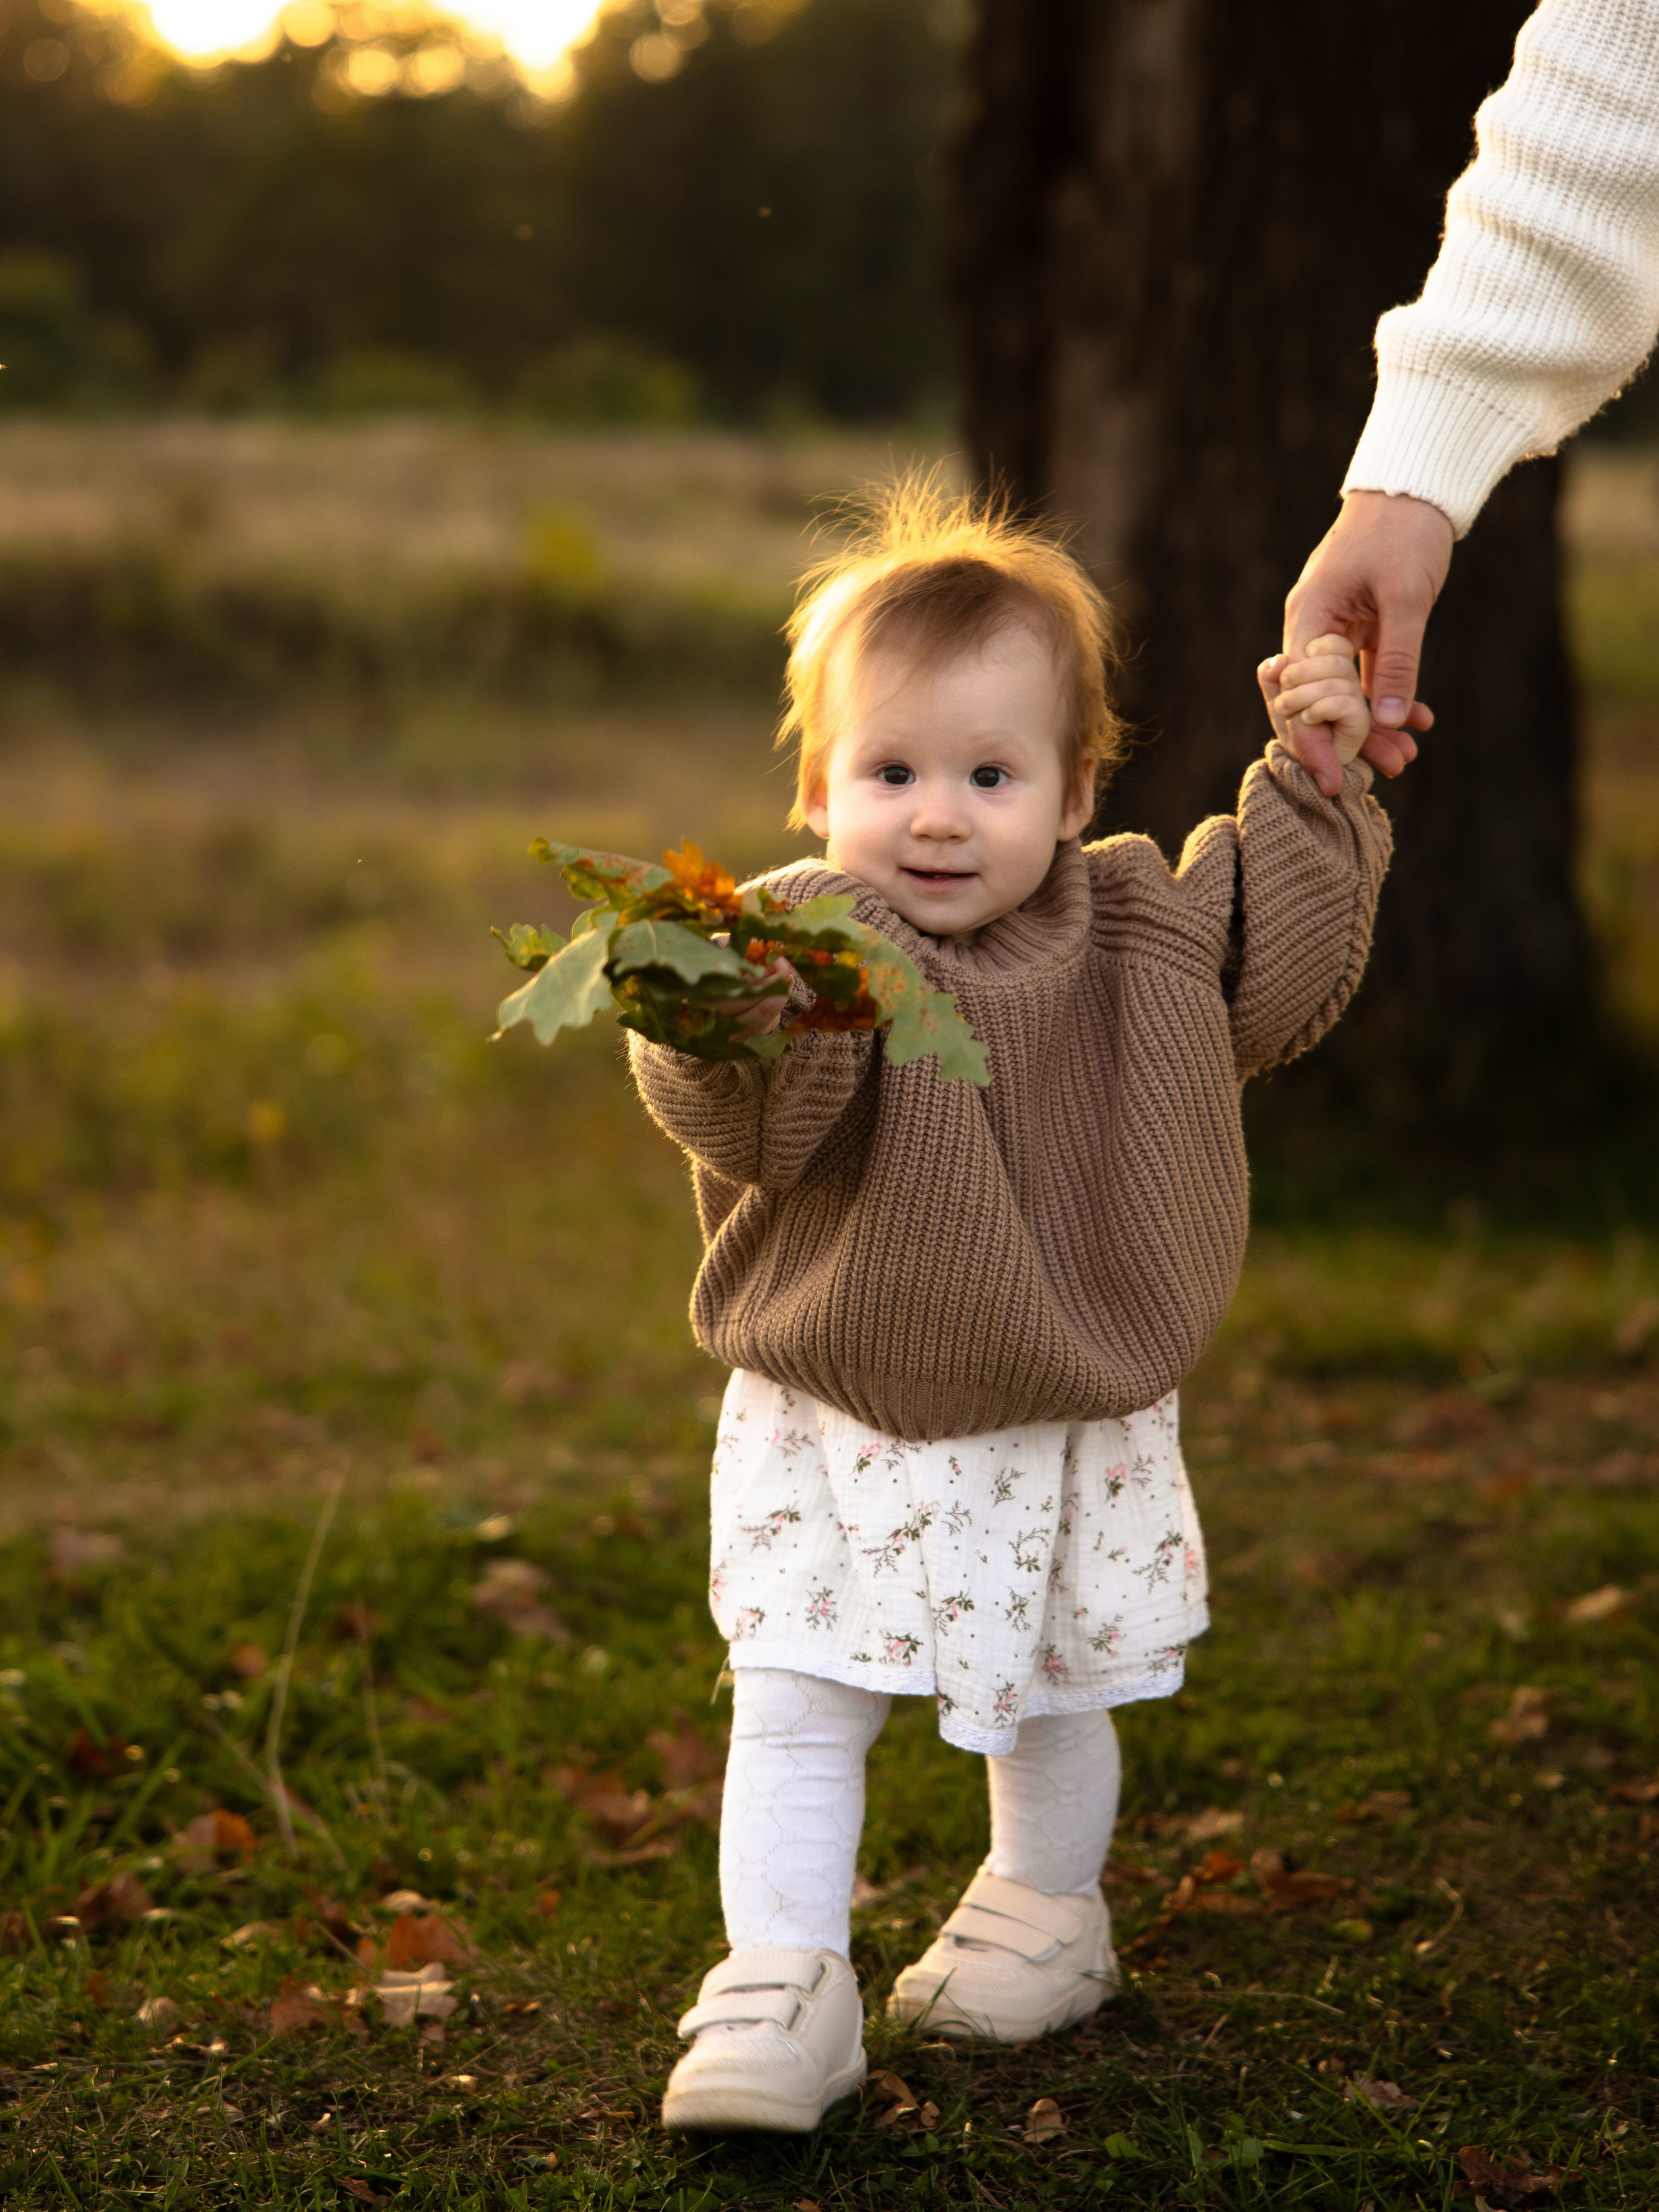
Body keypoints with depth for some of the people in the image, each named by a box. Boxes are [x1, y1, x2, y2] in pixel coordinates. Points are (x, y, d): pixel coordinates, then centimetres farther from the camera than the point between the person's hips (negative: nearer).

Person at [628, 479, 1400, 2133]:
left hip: (1072, 1429, 3)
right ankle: (784, 1990, 5)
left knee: (1055, 1707, 19)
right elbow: (745, 1128, -31)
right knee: (795, 1716, -5)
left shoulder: (1133, 932, -3)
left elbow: (1276, 973, 11)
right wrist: (725, 1031, -52)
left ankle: (1045, 1912, 42)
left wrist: (1312, 791, 4)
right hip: (835, 1435, -3)